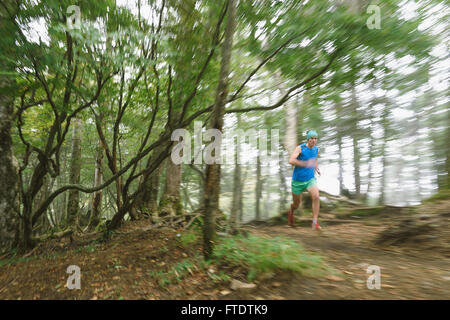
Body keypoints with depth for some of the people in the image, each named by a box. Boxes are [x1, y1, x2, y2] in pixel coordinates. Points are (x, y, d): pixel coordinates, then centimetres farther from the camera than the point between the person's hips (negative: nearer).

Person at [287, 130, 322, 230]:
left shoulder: (316, 149, 2)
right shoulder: (300, 148, -14)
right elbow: (291, 161, -28)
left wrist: (317, 168, 7)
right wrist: (306, 164, -37)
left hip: (310, 179, 3)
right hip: (298, 180, -3)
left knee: (316, 197, -23)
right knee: (297, 204, 11)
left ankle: (315, 223, -13)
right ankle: (291, 212, 47)